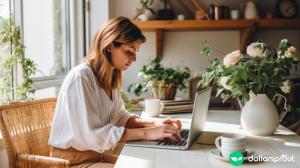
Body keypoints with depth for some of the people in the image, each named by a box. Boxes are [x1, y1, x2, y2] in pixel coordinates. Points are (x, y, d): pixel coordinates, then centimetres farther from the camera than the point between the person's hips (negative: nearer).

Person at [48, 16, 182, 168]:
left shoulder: (110, 77, 5)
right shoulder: (80, 76, -22)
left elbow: (119, 116, 9)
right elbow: (91, 134, -27)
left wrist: (154, 124, -7)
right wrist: (146, 133, -26)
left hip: (97, 155, 8)